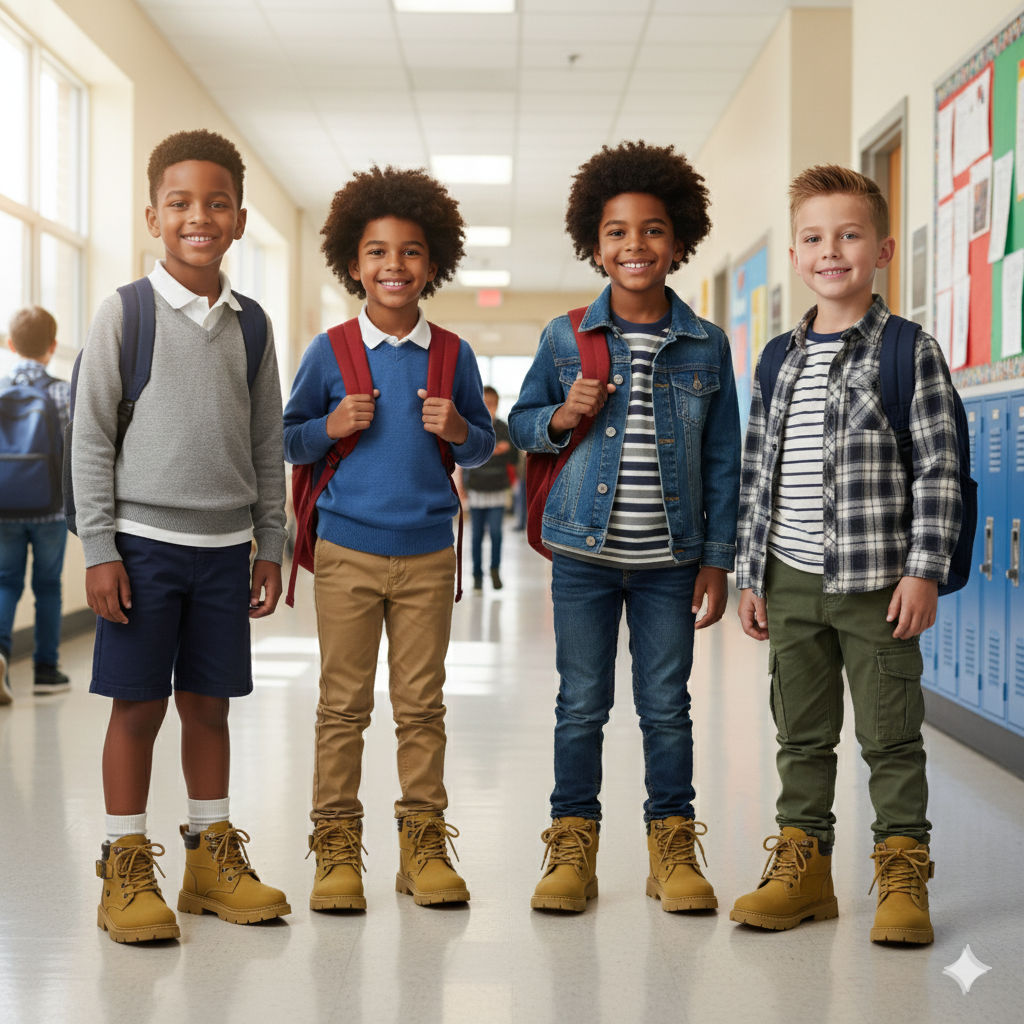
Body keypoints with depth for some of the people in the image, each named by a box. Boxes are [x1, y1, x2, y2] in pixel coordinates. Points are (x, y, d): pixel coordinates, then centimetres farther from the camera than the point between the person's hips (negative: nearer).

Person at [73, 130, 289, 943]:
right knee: (138, 704, 1)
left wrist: (270, 546, 10)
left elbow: (268, 446, 13)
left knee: (209, 701, 11)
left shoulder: (249, 324, 8)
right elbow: (92, 438, -4)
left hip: (224, 545, 4)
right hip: (144, 539, -3)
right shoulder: (125, 313, -4)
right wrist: (100, 549, -8)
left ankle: (212, 854, 23)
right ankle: (126, 868, 12)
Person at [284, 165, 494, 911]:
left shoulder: (453, 356, 4)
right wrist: (332, 427, -13)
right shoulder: (330, 352, 1)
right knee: (344, 704, 4)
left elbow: (485, 447, 12)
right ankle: (337, 844, 12)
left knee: (422, 704, 7)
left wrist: (458, 430, -9)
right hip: (347, 550, -1)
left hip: (428, 554, 1)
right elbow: (288, 442, 7)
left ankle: (424, 842, 16)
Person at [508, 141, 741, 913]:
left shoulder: (707, 345, 2)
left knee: (666, 706, 7)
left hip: (671, 558, 0)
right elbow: (521, 424, 12)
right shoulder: (565, 338, 1)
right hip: (584, 551, 0)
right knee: (581, 705, 6)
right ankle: (573, 843, 18)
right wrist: (560, 418, -10)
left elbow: (724, 460, 5)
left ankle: (674, 844, 20)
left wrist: (717, 559, 2)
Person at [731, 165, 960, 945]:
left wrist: (924, 569, -13)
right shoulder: (779, 361, 10)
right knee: (802, 734, 13)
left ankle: (903, 874, 14)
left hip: (877, 582, -5)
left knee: (890, 735, 3)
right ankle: (803, 867, 24)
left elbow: (939, 466, -8)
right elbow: (756, 471, 13)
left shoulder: (909, 352, -5)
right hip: (792, 582, 5)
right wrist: (751, 573, 10)